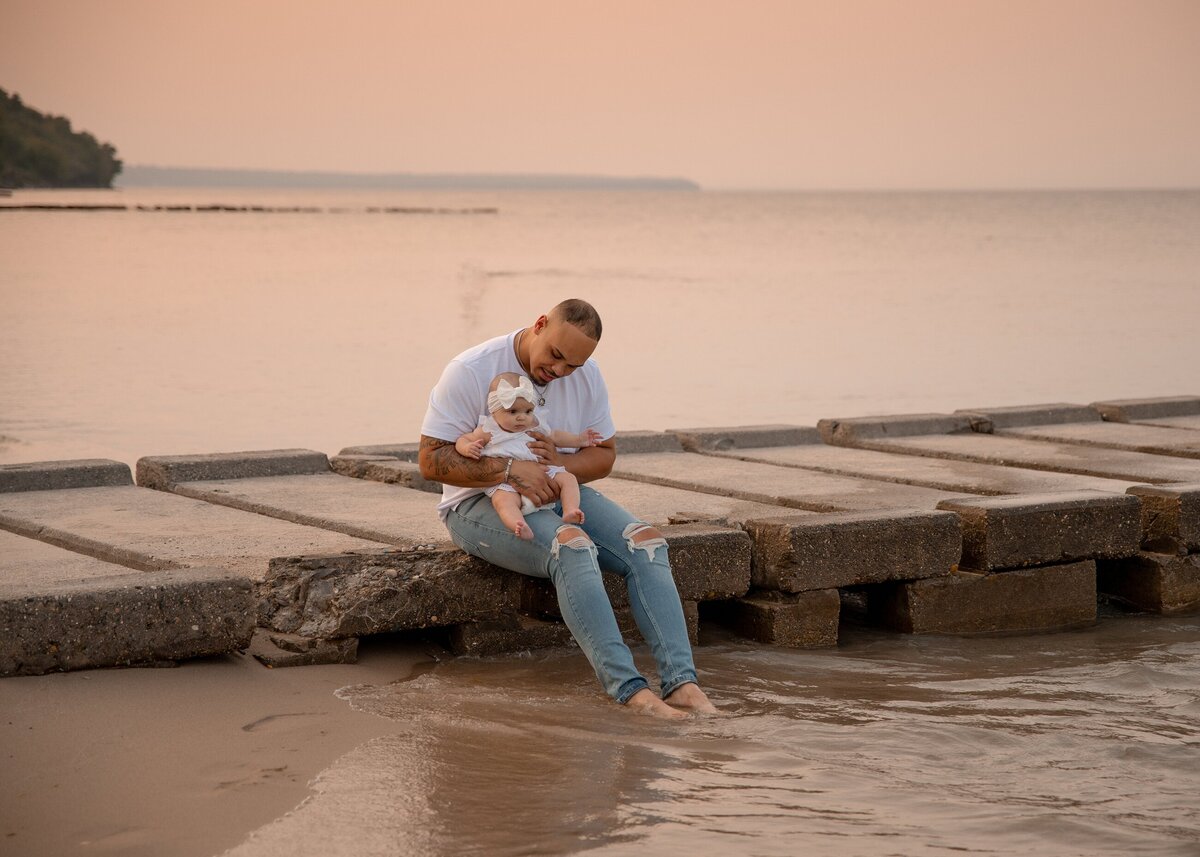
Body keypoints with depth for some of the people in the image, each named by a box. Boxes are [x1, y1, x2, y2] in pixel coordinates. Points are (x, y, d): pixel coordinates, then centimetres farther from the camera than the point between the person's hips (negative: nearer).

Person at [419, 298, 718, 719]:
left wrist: (559, 462, -14)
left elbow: (604, 455, 10)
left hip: (560, 493, 6)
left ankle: (681, 683, -30)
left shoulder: (586, 376, 3)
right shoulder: (471, 371, -13)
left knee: (647, 542, -19)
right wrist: (509, 469, -28)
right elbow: (431, 460, -16)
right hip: (480, 504, -6)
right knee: (573, 545, -35)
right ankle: (629, 689, -41)